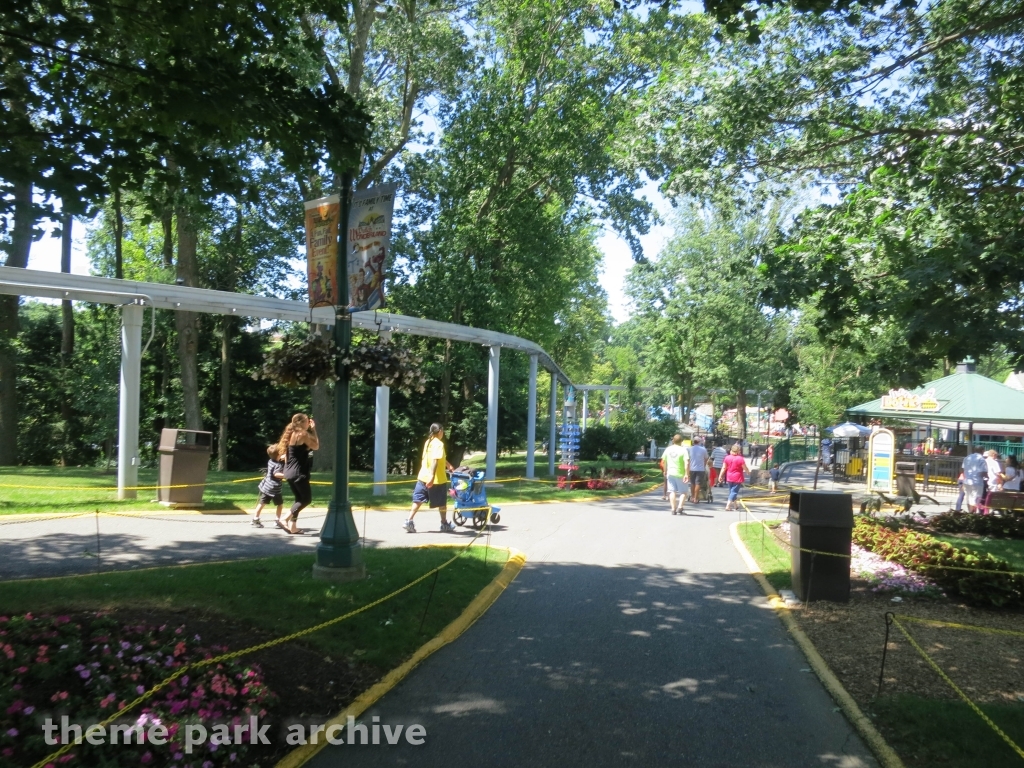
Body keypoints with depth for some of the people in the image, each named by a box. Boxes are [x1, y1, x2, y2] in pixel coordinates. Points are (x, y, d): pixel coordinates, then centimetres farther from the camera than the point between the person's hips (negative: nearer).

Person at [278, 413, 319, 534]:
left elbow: (286, 455, 16)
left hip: (290, 472, 9)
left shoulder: (292, 434, 13)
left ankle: (293, 526, 12)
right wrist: (313, 430, 0)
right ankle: (286, 519, -10)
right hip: (298, 473, -9)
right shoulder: (303, 434, -12)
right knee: (307, 499, -1)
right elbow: (316, 446, -5)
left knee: (299, 499, 16)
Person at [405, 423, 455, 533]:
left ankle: (409, 521, -4)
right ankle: (445, 524, 23)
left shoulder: (428, 442, 14)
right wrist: (432, 476, -36)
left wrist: (448, 465, 44)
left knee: (418, 500, 6)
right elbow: (434, 460, -28)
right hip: (437, 479, -7)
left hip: (423, 477, 7)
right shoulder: (439, 444, -14)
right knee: (442, 502, 10)